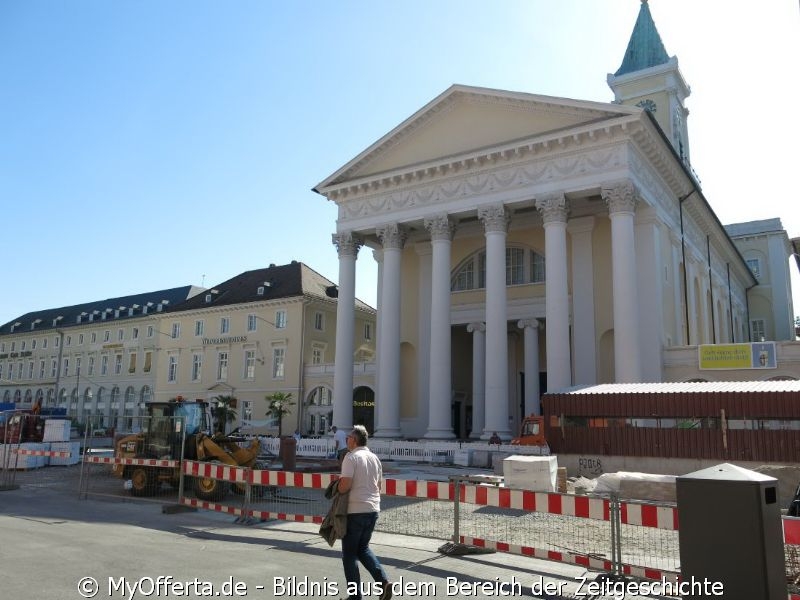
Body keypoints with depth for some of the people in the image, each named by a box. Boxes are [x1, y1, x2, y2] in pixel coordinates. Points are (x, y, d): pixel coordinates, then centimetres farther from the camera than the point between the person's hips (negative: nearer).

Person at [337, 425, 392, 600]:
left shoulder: (351, 457, -11)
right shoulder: (375, 458, 11)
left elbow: (345, 485, -19)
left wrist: (337, 488, 1)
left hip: (355, 510, -7)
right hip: (373, 509, 7)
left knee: (350, 553, 7)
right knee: (363, 548, 21)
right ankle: (383, 581, 6)